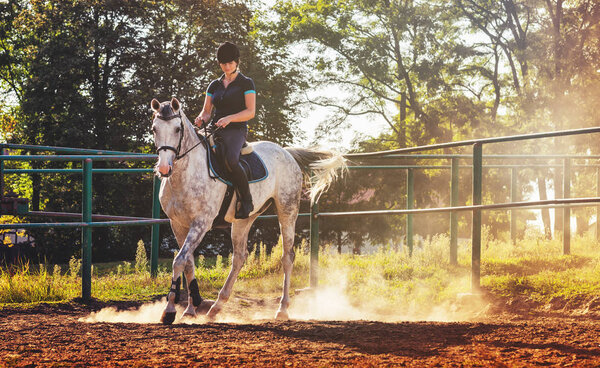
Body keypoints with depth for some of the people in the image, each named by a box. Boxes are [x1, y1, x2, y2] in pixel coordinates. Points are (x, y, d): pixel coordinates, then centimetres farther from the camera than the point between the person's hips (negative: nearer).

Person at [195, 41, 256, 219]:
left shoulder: (246, 83, 4)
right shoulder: (215, 85, 19)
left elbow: (250, 112, -5)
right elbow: (207, 110, 18)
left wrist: (229, 118, -21)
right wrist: (201, 118, -7)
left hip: (236, 131, -5)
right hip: (215, 131, 5)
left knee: (231, 160, -37)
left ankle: (247, 201, -22)